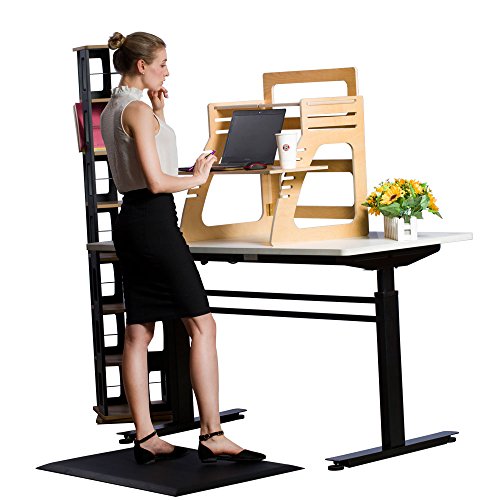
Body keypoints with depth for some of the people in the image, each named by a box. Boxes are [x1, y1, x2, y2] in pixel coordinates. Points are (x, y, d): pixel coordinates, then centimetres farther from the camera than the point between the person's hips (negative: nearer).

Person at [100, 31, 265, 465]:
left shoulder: (112, 111, 14)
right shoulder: (137, 110, -14)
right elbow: (156, 181, -20)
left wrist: (158, 114, 19)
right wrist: (198, 178, -5)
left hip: (130, 221, 10)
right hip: (154, 221, -10)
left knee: (138, 331, 8)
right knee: (202, 324, -7)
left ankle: (146, 438, 11)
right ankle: (212, 434, -8)